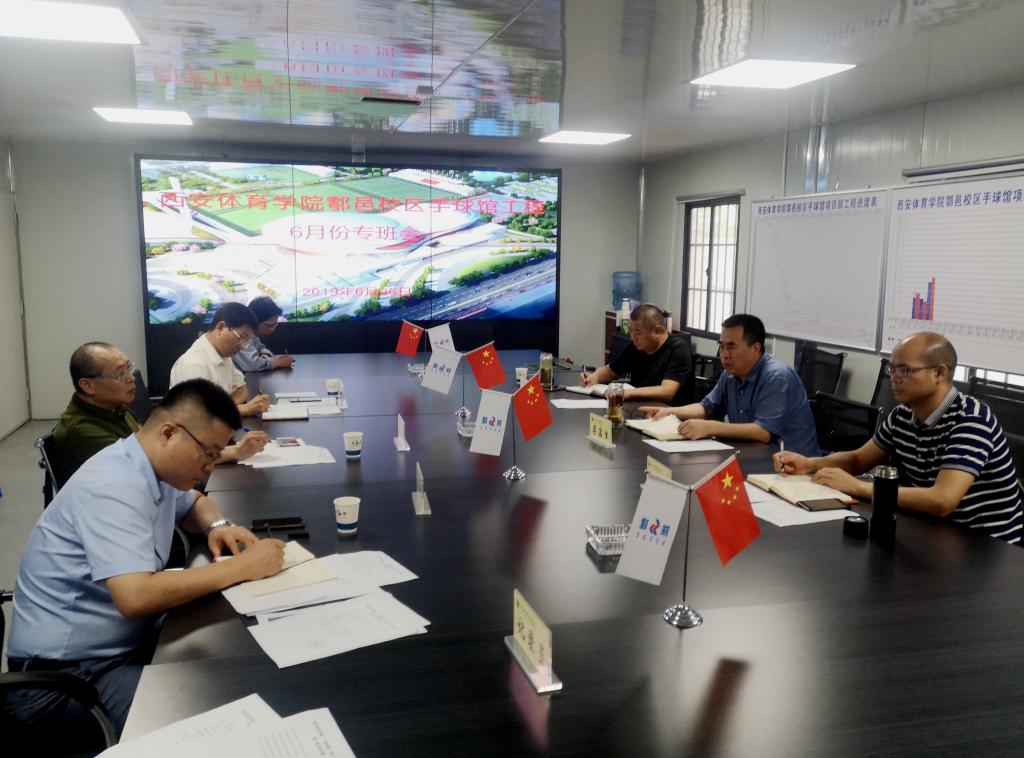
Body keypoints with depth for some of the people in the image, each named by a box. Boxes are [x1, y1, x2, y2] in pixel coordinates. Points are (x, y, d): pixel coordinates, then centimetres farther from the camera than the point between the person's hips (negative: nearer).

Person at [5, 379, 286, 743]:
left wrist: (218, 526, 2)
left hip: (129, 639, 9)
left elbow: (195, 502, 25)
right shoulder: (115, 486, -25)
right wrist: (240, 568, -28)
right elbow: (135, 598, -36)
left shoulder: (153, 466, 3)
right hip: (68, 671, -9)